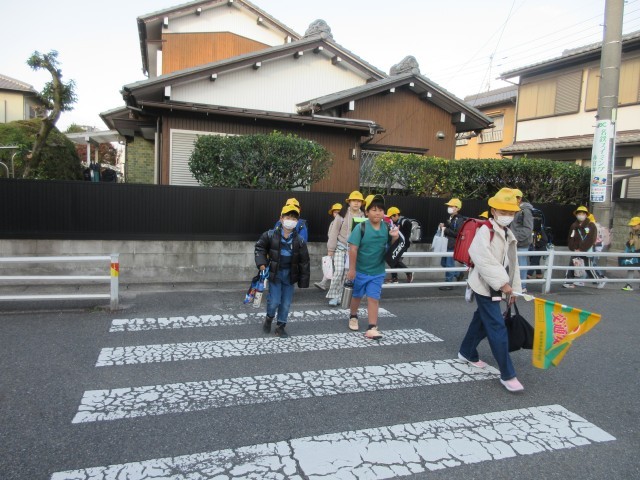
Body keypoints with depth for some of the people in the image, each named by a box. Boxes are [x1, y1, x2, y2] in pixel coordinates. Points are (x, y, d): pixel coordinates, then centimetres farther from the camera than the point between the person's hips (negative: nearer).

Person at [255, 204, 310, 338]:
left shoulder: (300, 240, -6)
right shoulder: (270, 235, -9)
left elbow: (304, 262, -2)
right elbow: (259, 247, 6)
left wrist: (304, 281, -2)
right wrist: (261, 262, -7)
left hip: (290, 275, 2)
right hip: (274, 273, -2)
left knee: (286, 303, 8)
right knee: (274, 301, -2)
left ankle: (280, 326, 26)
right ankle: (269, 318, 30)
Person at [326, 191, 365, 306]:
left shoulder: (363, 217, 2)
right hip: (340, 246, -2)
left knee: (346, 273, 2)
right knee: (339, 271, -10)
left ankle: (338, 296, 14)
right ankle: (333, 295, 5)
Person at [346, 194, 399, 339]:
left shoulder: (387, 228, -4)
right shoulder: (361, 227, -16)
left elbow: (389, 247, 8)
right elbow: (353, 248, -16)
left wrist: (394, 238, -14)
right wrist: (352, 269, -16)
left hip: (377, 272, 2)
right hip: (360, 270, -2)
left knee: (373, 299, 0)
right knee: (357, 296, 18)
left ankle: (372, 328, 4)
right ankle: (353, 317, 42)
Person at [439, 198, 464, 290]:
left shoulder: (459, 220, -12)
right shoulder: (449, 218, 14)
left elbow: (458, 233, -21)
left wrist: (446, 229, -19)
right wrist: (442, 226, 8)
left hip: (453, 245, -9)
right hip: (447, 244, 9)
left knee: (449, 264, -4)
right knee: (443, 263, 15)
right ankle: (458, 274, 33)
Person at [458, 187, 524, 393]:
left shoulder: (509, 235, 14)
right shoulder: (485, 231, -14)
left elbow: (512, 264, 16)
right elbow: (484, 260, -25)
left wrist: (513, 289, 15)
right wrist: (502, 283, -26)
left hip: (497, 288, 9)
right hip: (485, 287, -9)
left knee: (481, 321, 20)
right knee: (497, 328, -9)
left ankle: (467, 353, 40)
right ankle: (507, 375, -4)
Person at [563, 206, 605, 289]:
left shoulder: (591, 226, -4)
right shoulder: (574, 226, 10)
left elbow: (591, 240, -12)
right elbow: (570, 239, 8)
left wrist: (581, 249, -16)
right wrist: (573, 249, -7)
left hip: (587, 250, -4)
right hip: (576, 250, 4)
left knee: (588, 267, -3)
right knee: (571, 264, -6)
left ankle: (600, 280, 17)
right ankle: (568, 282, -3)